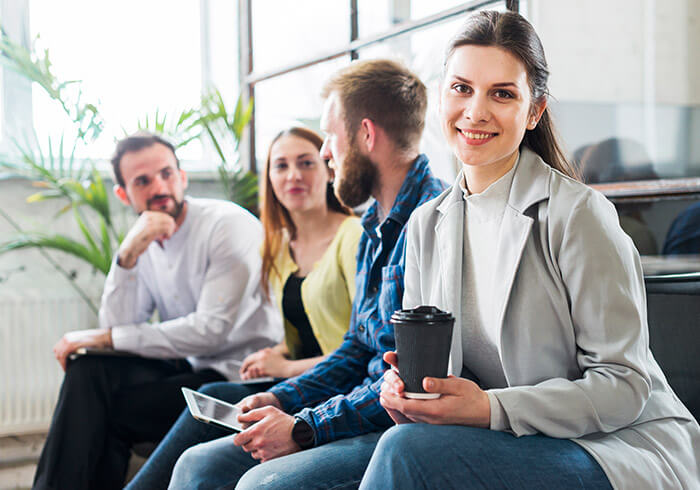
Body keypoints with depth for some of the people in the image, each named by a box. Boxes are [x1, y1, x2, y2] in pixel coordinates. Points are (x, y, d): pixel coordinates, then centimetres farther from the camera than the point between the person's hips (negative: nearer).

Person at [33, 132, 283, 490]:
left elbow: (211, 331, -20)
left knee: (97, 412, -19)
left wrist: (106, 338, -15)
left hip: (235, 375, -6)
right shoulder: (143, 243, 7)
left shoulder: (230, 225, -13)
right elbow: (117, 328, -3)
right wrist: (127, 257, -18)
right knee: (89, 369, -16)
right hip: (186, 367, 6)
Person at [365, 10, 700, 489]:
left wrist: (492, 408, -24)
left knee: (407, 449, -28)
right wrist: (405, 389, -11)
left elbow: (625, 384, -13)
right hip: (516, 448, 5)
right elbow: (421, 363, 13)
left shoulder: (577, 214, -13)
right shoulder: (426, 226, 7)